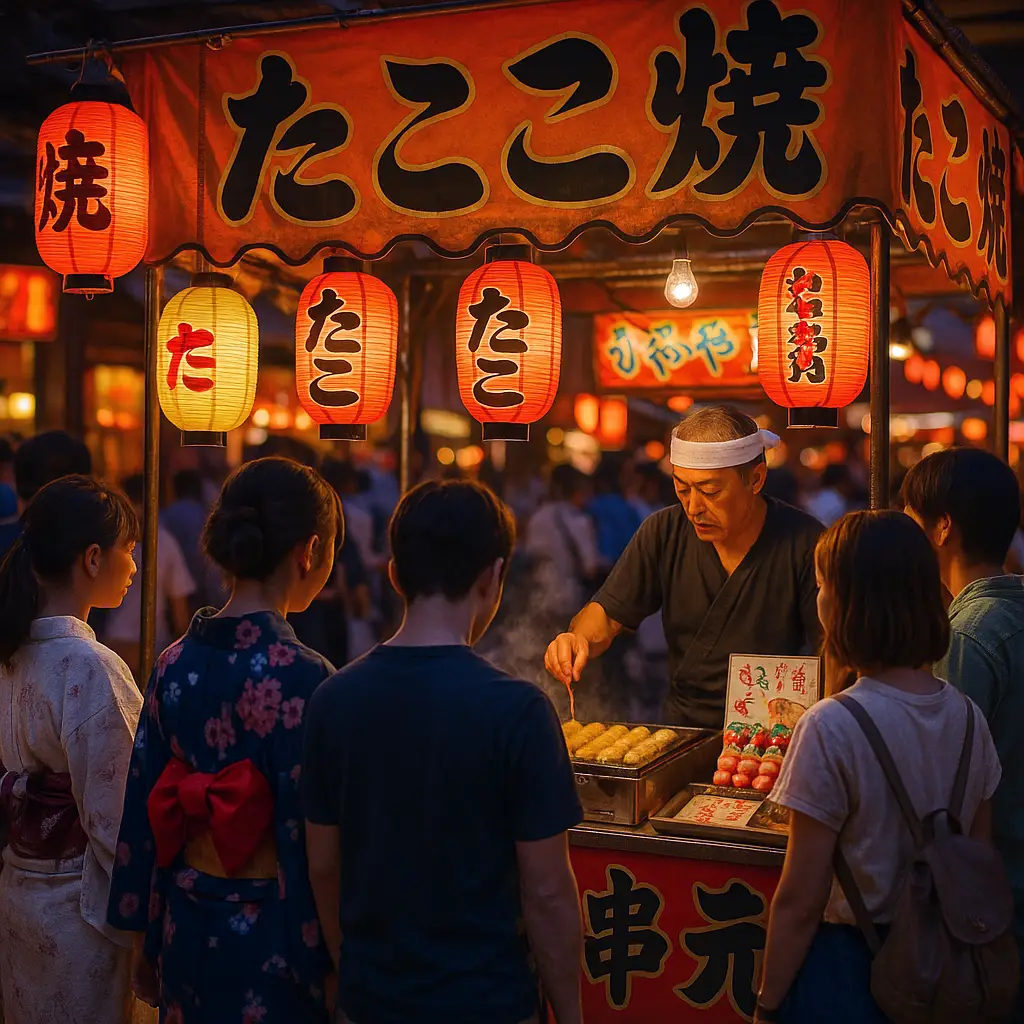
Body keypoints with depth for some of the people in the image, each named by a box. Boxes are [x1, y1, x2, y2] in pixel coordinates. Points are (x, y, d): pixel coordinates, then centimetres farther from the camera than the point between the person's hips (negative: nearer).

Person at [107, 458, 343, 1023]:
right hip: (270, 933, -6)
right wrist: (328, 964, -8)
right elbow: (313, 837, -18)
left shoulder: (175, 664, -2)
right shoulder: (302, 675, -20)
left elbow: (144, 812, 5)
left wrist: (146, 939, 15)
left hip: (187, 929, 6)